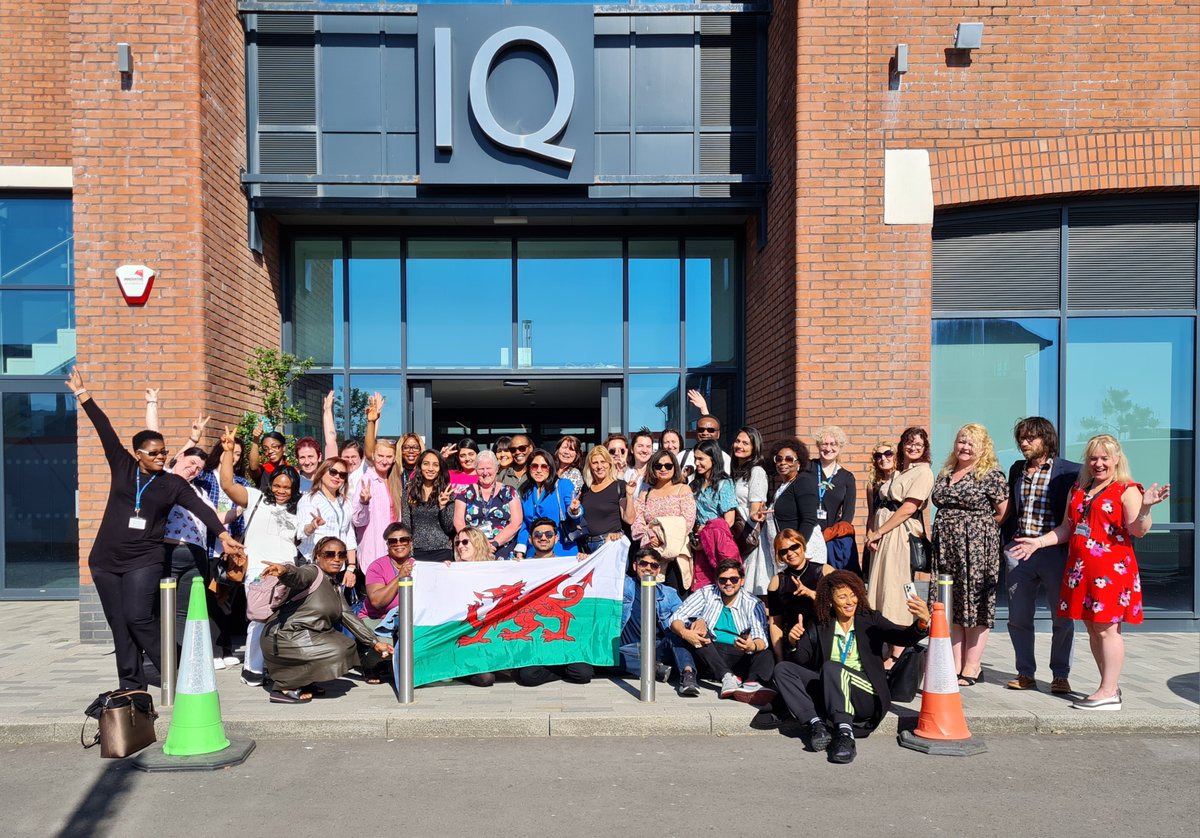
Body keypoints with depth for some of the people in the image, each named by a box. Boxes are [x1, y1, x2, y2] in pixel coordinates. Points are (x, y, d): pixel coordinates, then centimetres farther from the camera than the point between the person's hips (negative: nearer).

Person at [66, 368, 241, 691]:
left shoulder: (173, 483, 1)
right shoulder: (123, 466, 5)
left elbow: (200, 508, -8)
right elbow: (105, 430, 2)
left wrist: (223, 534, -22)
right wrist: (82, 394, 3)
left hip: (144, 561, -3)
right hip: (105, 560, 3)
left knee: (138, 618, -14)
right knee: (118, 624, 5)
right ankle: (131, 685, 13)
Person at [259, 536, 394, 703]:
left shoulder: (334, 588, 16)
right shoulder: (313, 573, -10)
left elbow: (348, 616, 17)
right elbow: (298, 576, -33)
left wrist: (375, 643, 13)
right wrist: (283, 570, -58)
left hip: (309, 636, 9)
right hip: (284, 638, -9)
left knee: (350, 645, 7)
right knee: (335, 651, -25)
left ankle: (304, 682, 8)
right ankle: (283, 687, -13)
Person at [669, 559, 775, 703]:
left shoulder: (753, 604, 7)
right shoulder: (706, 594, 7)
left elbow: (761, 640, -7)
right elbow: (676, 618, -3)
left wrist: (753, 646, -33)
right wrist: (684, 633, -27)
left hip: (739, 657, 1)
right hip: (708, 656, 0)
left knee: (766, 654, -24)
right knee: (693, 624, -25)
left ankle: (751, 684, -57)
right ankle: (728, 677, -40)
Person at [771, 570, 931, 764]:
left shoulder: (871, 621, 8)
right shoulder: (819, 629, 10)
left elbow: (904, 637, -9)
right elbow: (801, 663, 2)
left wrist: (922, 623, -30)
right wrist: (796, 642, -17)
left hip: (867, 696, -3)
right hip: (829, 697, 3)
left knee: (831, 667, -30)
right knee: (782, 669, -11)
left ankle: (845, 733, -40)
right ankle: (817, 724, -24)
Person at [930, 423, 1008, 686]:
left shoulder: (991, 475, -5)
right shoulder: (945, 474, 15)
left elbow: (1003, 513, -5)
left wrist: (981, 526, 3)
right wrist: (950, 528, 10)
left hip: (977, 550, -6)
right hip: (947, 549, 6)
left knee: (975, 606, 1)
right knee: (951, 608, 7)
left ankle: (972, 667, 9)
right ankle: (956, 665, 14)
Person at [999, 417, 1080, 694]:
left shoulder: (1069, 471, -2)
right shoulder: (1016, 469, 13)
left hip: (1054, 552, -4)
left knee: (1062, 617, 4)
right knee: (1018, 617, 8)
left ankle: (1060, 676, 17)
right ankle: (1025, 673, 19)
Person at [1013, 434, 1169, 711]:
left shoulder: (1127, 490, -2)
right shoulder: (1078, 491, 18)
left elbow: (1138, 530, -12)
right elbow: (1066, 529, 21)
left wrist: (1145, 508, -29)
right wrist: (1038, 542, 11)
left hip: (1112, 569, -7)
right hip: (1080, 569, 7)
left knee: (1107, 628, -6)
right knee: (1092, 628, 9)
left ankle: (1108, 693, -2)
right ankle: (1111, 686, 19)